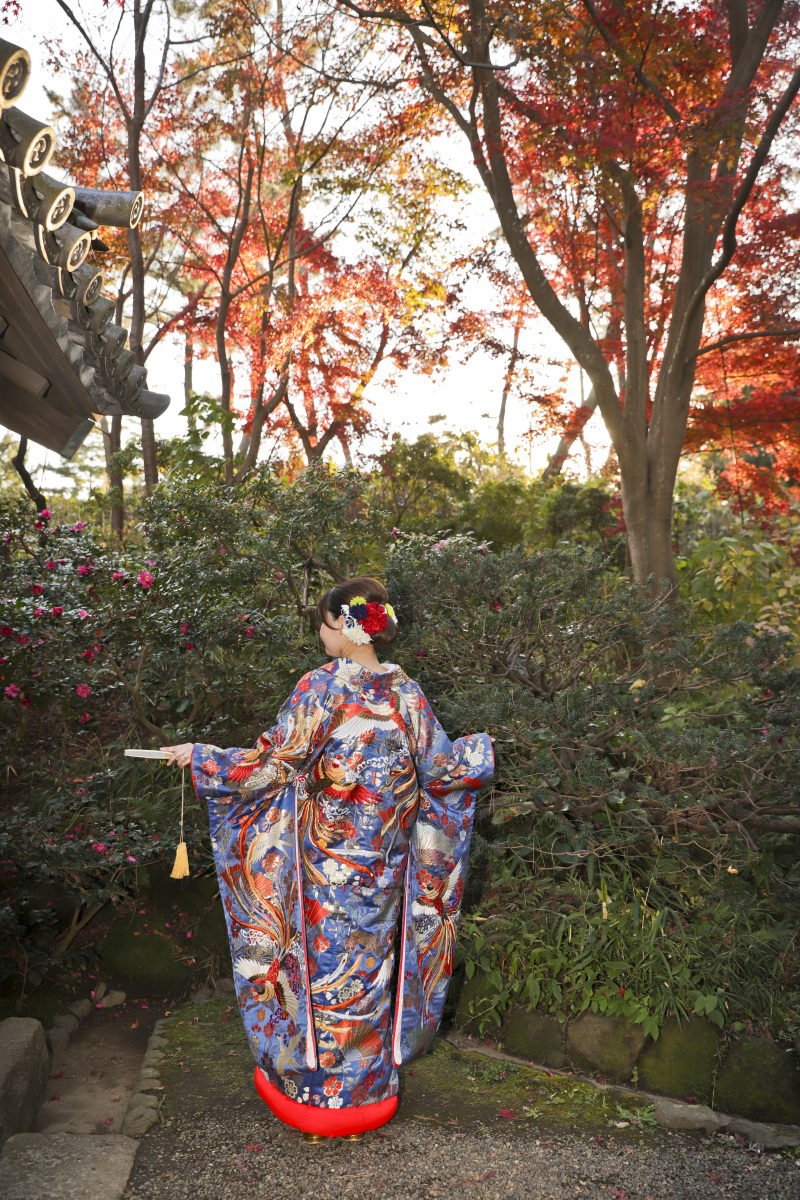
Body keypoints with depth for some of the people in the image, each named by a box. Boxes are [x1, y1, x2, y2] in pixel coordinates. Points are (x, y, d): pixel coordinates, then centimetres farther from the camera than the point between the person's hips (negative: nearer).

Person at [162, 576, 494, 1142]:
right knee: (371, 958, 16)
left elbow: (273, 762, -12)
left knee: (325, 956, 8)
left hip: (329, 853, -4)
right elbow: (441, 768, 4)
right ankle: (371, 1082, 30)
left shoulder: (322, 687, -15)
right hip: (386, 855, 5)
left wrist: (199, 755, 0)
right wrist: (480, 749, 25)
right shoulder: (407, 692, -2)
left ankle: (319, 1086, 23)